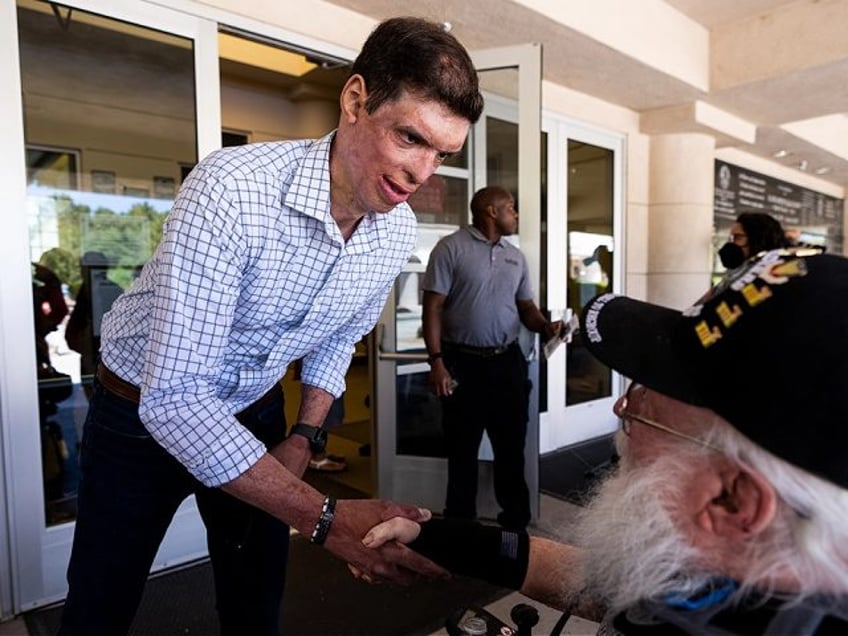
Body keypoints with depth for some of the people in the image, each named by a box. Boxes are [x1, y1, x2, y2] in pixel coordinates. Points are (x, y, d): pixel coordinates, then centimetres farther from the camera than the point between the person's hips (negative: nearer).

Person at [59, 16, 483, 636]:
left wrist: (304, 439, -1)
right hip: (142, 408, -3)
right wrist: (327, 518, -38)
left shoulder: (399, 231, -12)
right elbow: (174, 397, -34)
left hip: (255, 412, 4)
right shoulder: (230, 189, -32)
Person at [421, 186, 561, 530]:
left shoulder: (516, 256, 12)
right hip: (463, 362, -5)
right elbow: (433, 308, -10)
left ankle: (516, 521, 31)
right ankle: (461, 524, 25)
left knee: (512, 446, 14)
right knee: (463, 449, 8)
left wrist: (546, 327, -5)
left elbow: (526, 308, 17)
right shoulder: (451, 248, -6)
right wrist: (436, 362, -17)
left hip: (508, 362, 6)